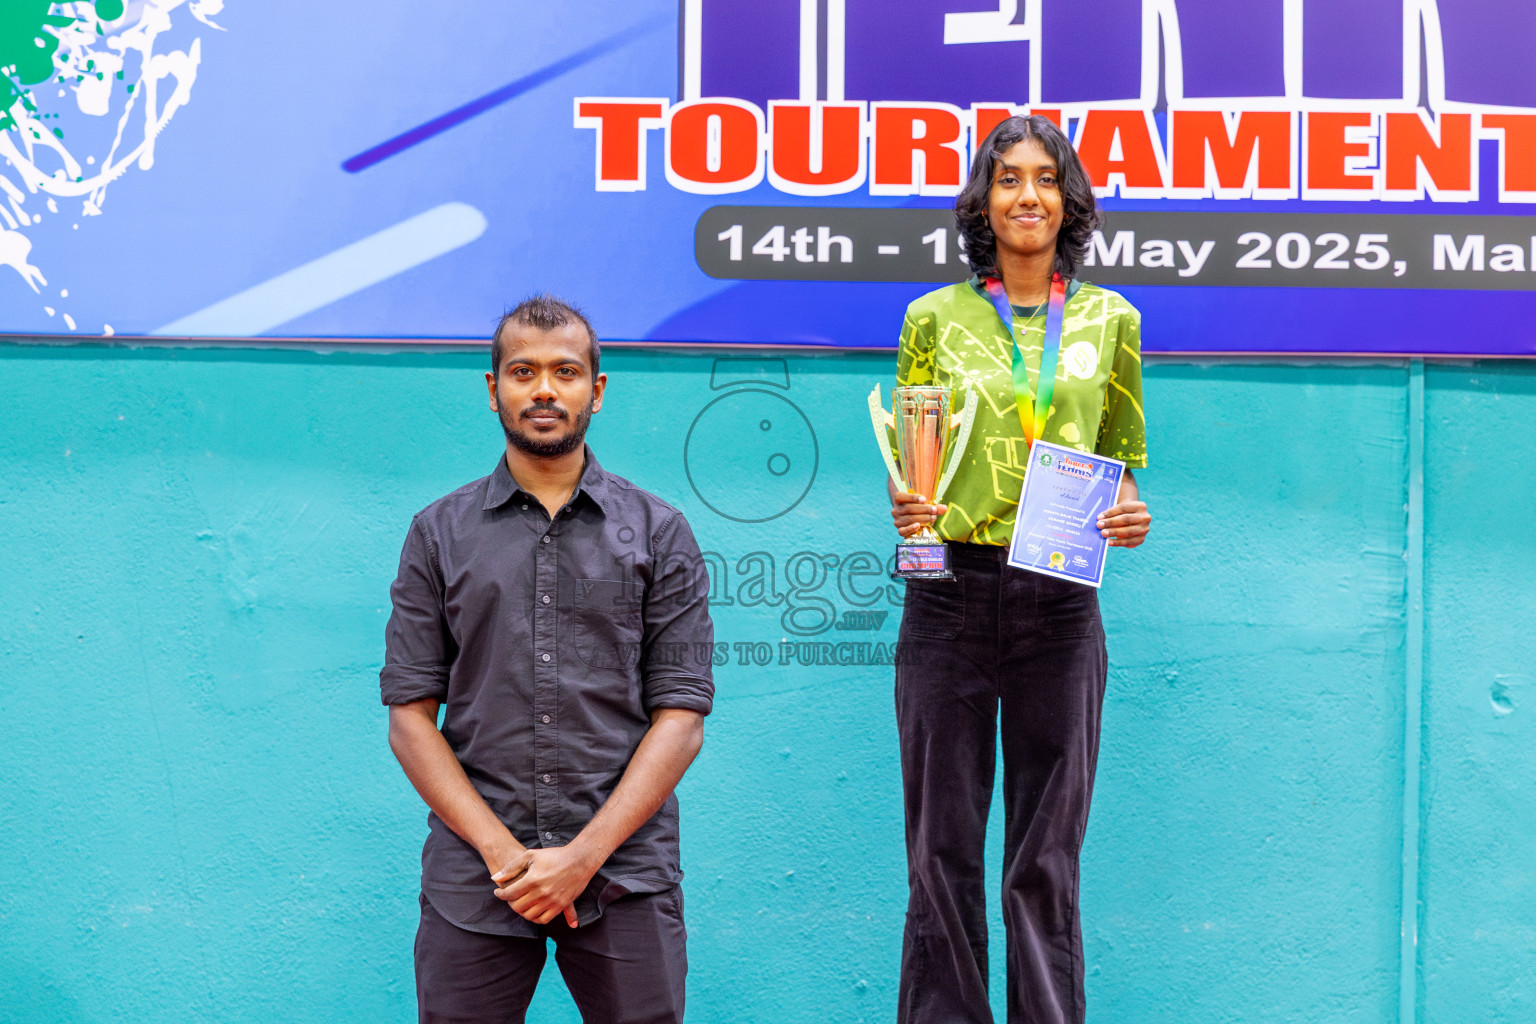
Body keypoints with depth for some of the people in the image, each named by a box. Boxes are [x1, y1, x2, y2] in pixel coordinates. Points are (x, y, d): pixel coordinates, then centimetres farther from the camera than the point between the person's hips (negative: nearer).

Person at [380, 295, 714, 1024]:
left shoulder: (658, 533, 6)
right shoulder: (439, 534, 8)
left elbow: (681, 717, 0)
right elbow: (410, 716, 3)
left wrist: (584, 856, -10)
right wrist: (501, 850, -9)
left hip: (623, 869, 0)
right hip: (473, 874, 1)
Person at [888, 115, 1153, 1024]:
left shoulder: (1110, 319, 8)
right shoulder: (935, 317, 5)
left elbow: (1123, 453, 15)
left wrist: (1129, 510, -5)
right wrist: (906, 506, -10)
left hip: (1060, 599, 1)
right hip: (952, 592, 0)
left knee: (1047, 855, 4)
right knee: (944, 846, 3)